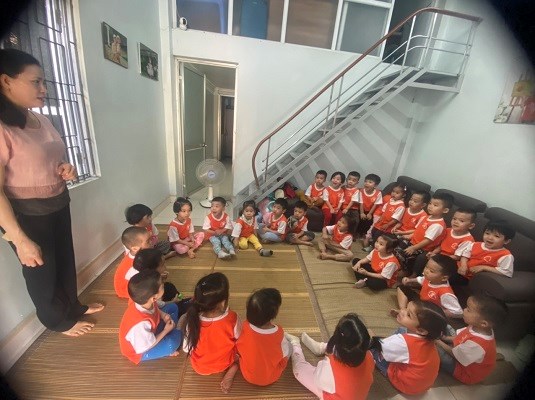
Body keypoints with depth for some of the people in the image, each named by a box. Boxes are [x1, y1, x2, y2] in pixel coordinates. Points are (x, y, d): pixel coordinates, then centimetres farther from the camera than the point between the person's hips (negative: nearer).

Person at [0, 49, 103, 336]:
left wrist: (66, 169, -3)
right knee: (42, 272, 14)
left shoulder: (41, 120, 3)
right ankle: (58, 321, 38)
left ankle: (74, 306, 46)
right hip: (26, 215, -7)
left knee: (66, 261, 22)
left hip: (58, 204, 7)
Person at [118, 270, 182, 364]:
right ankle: (167, 350, 3)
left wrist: (163, 315, -13)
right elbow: (145, 348, -25)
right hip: (140, 351, -7)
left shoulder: (143, 302, -24)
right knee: (176, 337, -30)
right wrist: (165, 331, -16)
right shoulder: (141, 324, -43)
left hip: (149, 332, 7)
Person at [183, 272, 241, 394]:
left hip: (199, 367, 1)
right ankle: (232, 370, 2)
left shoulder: (192, 320, -31)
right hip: (225, 363, 0)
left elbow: (187, 349, -13)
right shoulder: (232, 319, -34)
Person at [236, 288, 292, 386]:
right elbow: (284, 353, -10)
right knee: (289, 345, 13)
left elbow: (238, 349, -7)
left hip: (248, 375, 2)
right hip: (271, 378, -2)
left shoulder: (245, 327, -26)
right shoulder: (278, 333, -29)